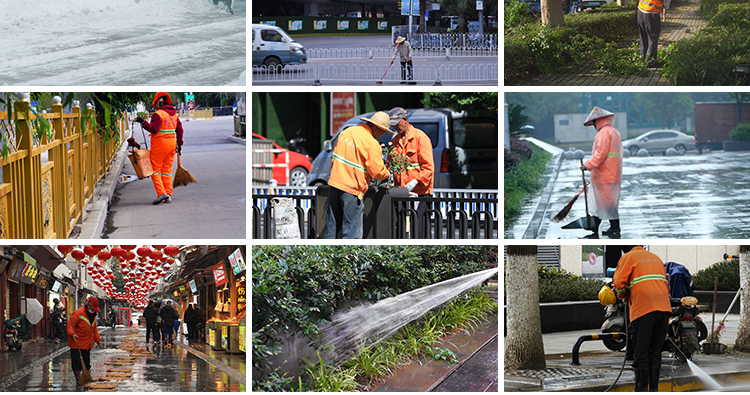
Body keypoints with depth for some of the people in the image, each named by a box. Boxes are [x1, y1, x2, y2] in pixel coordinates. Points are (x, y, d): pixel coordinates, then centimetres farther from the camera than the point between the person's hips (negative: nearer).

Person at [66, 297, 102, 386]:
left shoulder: (93, 315, 14)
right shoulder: (78, 313, -13)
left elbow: (94, 328, 25)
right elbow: (70, 324, -17)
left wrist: (97, 339, 19)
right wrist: (72, 334, -34)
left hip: (88, 344, 7)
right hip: (77, 344, -7)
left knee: (86, 363, 11)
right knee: (77, 363, -6)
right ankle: (78, 379, 0)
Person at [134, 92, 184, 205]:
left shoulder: (158, 114, -14)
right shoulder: (174, 114, 10)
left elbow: (153, 129, -23)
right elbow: (179, 130, 13)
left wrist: (143, 122, -20)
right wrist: (179, 144, 20)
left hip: (160, 145, -7)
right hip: (171, 144, 7)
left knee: (155, 170, -1)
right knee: (167, 170, 12)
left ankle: (161, 193, -15)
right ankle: (168, 194, 6)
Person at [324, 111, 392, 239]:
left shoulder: (347, 132, 9)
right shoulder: (372, 144, -14)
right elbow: (377, 172, -10)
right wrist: (388, 174, 9)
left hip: (334, 182, 7)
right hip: (352, 188, -7)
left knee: (331, 225, 15)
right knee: (352, 231, -1)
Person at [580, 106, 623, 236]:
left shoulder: (604, 133, -14)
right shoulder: (614, 132, 18)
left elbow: (601, 153, -22)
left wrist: (589, 165, -19)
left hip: (605, 175, -10)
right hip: (612, 174, 10)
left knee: (608, 201, -5)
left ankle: (615, 227, -3)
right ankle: (594, 225, 20)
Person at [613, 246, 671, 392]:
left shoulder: (628, 258, 7)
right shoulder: (656, 258, 25)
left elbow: (619, 283, -1)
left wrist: (624, 296, 17)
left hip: (643, 309, -5)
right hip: (663, 307, 5)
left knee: (641, 352, -2)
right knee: (656, 351, 10)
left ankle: (641, 389, -3)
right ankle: (654, 388, 9)